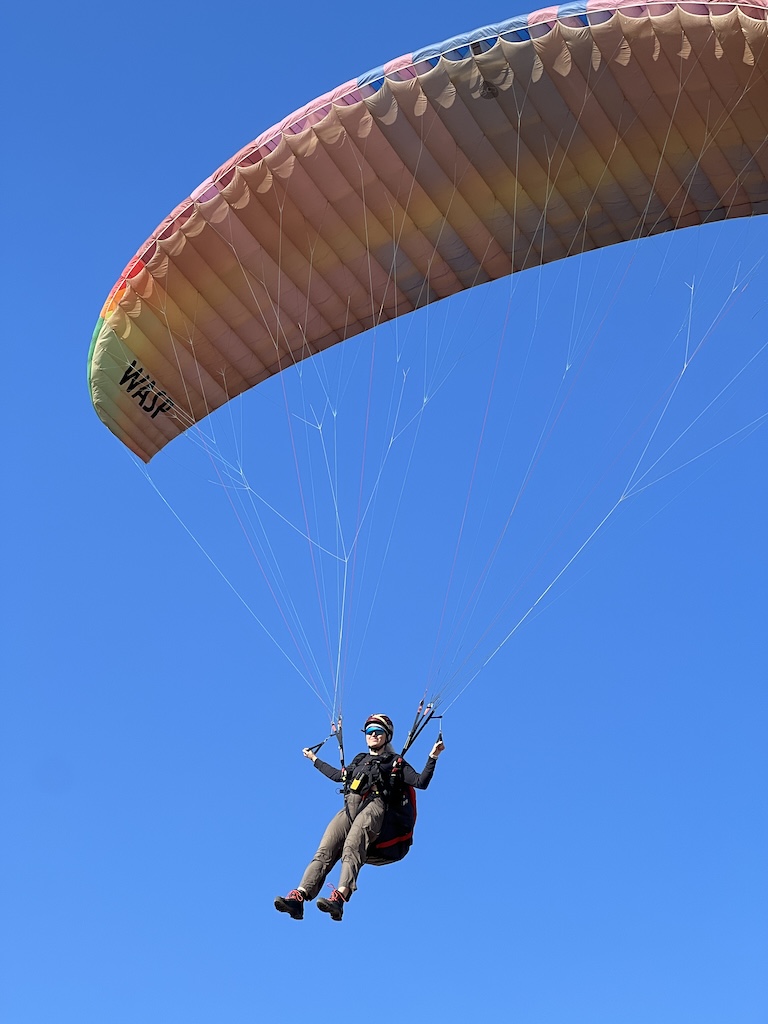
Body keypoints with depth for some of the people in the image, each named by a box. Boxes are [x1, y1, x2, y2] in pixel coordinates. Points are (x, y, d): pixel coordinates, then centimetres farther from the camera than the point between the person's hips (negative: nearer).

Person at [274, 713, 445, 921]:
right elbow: (338, 775, 52)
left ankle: (339, 898, -55)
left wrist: (432, 757, 2)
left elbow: (421, 782, 12)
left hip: (374, 806, -4)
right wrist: (315, 759, 60)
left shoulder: (396, 763, 22)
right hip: (349, 808, 4)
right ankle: (298, 897, -38)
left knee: (351, 848, -34)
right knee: (325, 851, -21)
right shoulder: (359, 760, 36)